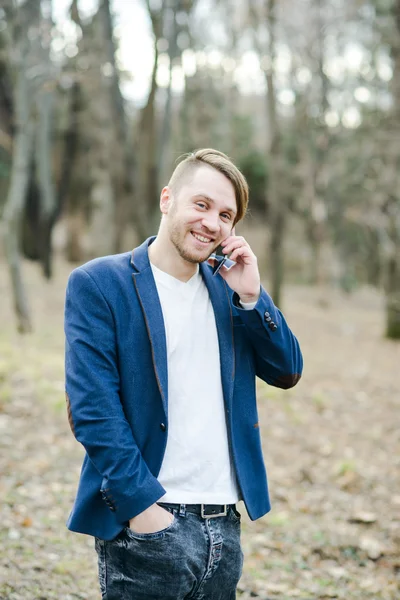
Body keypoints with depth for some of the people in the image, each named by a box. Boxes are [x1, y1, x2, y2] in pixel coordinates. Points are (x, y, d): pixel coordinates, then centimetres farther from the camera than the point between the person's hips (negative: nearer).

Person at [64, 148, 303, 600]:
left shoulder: (224, 287, 12)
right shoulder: (98, 284, -6)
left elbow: (287, 372, 9)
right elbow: (92, 408, -12)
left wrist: (250, 295, -5)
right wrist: (144, 506, -17)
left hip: (224, 526, 6)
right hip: (149, 527, -5)